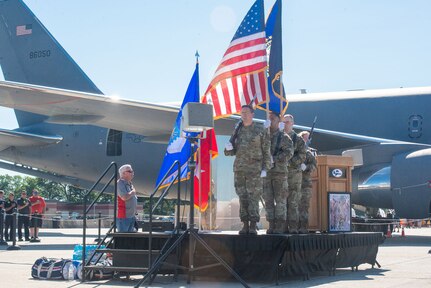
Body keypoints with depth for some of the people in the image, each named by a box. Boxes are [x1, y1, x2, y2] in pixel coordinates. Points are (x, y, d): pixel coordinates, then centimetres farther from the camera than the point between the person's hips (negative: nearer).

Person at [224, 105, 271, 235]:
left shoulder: (260, 130, 0)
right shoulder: (237, 131, 12)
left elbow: (266, 151, -2)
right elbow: (232, 151, 15)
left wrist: (265, 169, -10)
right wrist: (228, 149, -9)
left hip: (255, 169, -4)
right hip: (239, 169, 4)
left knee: (253, 197, -6)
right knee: (242, 197, 4)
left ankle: (253, 226, -3)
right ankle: (245, 225, 9)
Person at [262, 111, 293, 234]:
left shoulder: (284, 137, 1)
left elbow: (289, 152, -12)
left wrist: (274, 159, -18)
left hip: (280, 172, -5)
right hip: (266, 172, 5)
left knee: (280, 200, -4)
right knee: (268, 200, 4)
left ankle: (280, 226, -3)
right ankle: (272, 225, 9)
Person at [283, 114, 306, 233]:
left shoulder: (298, 139, 8)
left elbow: (301, 157, -2)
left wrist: (289, 161, -14)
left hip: (294, 173, -2)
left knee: (293, 202, -6)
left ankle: (293, 227, -6)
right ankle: (284, 227, 3)